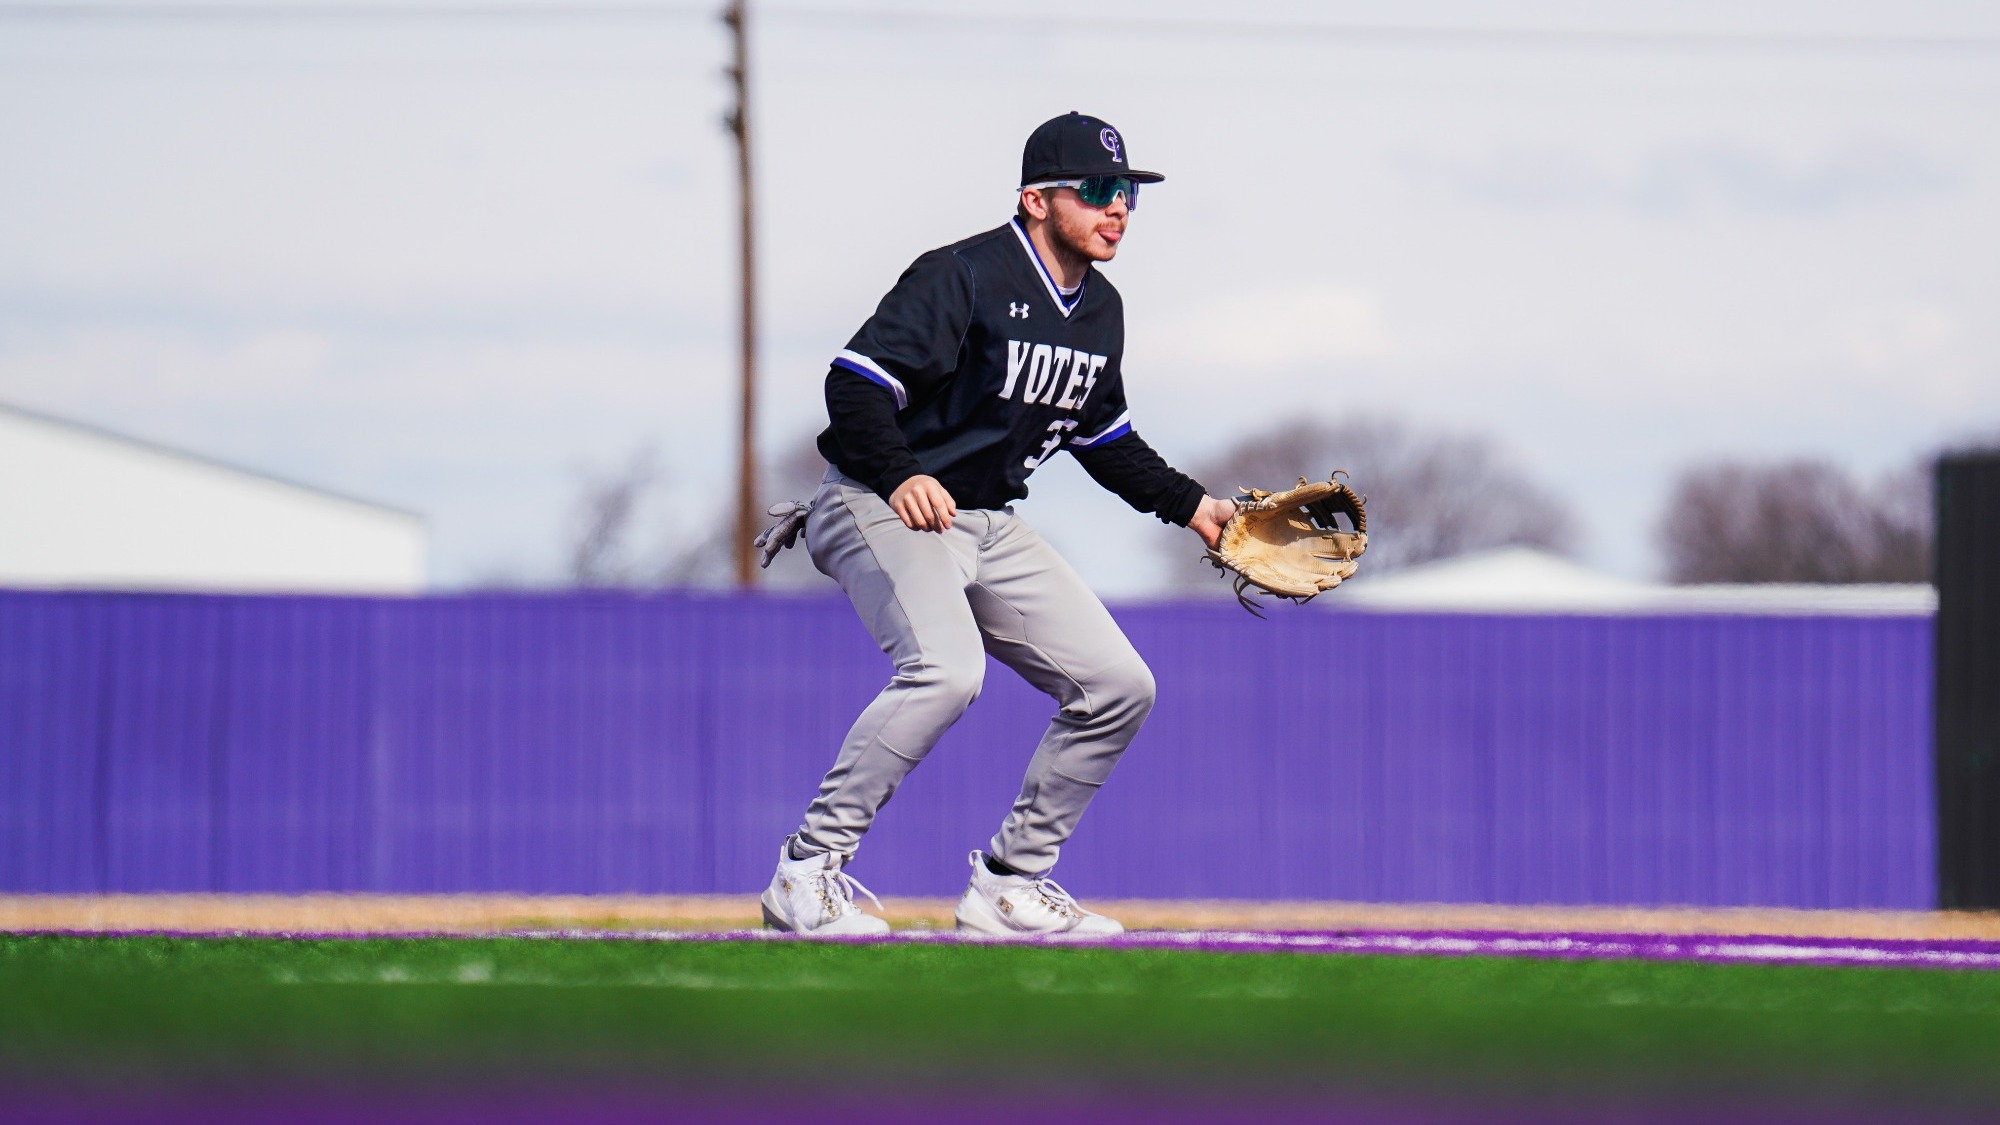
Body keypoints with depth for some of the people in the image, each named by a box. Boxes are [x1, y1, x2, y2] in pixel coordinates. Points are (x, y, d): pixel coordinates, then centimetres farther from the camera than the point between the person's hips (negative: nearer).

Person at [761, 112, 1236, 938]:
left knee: (1119, 686, 2)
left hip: (991, 529, 9)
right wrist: (901, 476, -36)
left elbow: (1105, 438, 25)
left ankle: (1010, 885, 13)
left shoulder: (1101, 311, 11)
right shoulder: (964, 277, -16)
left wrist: (1190, 506, 16)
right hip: (879, 508, -9)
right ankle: (808, 873, -24)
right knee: (946, 668, -34)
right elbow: (856, 382, -22)